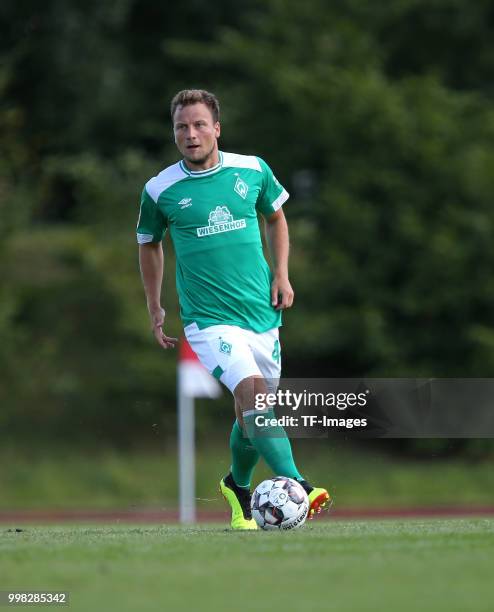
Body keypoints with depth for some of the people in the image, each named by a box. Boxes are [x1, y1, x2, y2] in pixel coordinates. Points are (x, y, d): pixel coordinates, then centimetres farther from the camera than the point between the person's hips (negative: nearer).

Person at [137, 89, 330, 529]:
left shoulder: (252, 170, 1)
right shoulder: (160, 191, -4)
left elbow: (275, 216, 20)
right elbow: (149, 244, 14)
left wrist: (282, 274, 8)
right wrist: (155, 310, 14)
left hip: (263, 312, 4)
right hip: (210, 319, -4)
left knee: (250, 414, 13)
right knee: (253, 394, -24)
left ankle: (238, 486, 40)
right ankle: (297, 488, -34)